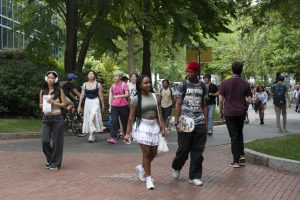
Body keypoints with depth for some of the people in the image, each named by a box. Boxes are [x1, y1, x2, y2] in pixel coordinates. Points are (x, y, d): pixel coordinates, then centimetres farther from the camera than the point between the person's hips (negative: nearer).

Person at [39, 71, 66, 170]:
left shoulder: (59, 91, -2)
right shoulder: (42, 92, 7)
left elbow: (64, 105, -3)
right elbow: (40, 105, 15)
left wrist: (53, 102, -15)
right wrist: (44, 105, -6)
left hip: (57, 118, -3)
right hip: (46, 118, 3)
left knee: (56, 141, 0)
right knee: (45, 141, -4)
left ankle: (55, 163, 11)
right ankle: (49, 159, 19)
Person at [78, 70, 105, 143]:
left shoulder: (98, 84, -1)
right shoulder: (85, 84, 7)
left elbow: (101, 96, 2)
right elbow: (82, 95, 11)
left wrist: (102, 105, 4)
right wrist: (79, 105, 9)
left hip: (95, 102, -4)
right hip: (87, 102, 4)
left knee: (93, 116, -24)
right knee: (87, 118, 4)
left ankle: (92, 133, -21)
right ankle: (91, 134, 15)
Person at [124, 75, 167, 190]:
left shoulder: (154, 96, 7)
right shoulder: (136, 99, -6)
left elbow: (158, 114, 10)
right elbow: (131, 117, -5)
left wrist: (162, 128, 7)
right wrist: (128, 132, -7)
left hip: (154, 126, 5)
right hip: (142, 127, -5)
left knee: (153, 153, 8)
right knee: (147, 153, -6)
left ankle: (141, 168, 35)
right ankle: (148, 178, 5)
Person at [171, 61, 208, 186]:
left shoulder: (202, 86, 9)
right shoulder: (182, 86, 0)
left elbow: (204, 106, 13)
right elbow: (178, 105, -2)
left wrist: (206, 123, 8)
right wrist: (177, 122, -9)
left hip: (200, 124, 3)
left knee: (198, 151, 2)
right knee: (184, 149, 2)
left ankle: (194, 177, 11)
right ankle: (176, 167, 29)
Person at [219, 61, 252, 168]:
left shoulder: (225, 83, -7)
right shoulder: (245, 84, -2)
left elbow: (221, 99, -5)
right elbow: (250, 101, -2)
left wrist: (221, 112, 7)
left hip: (229, 113, -2)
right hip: (241, 112, 2)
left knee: (234, 136, 2)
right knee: (239, 133, 22)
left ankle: (236, 161, 2)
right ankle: (241, 155, 12)